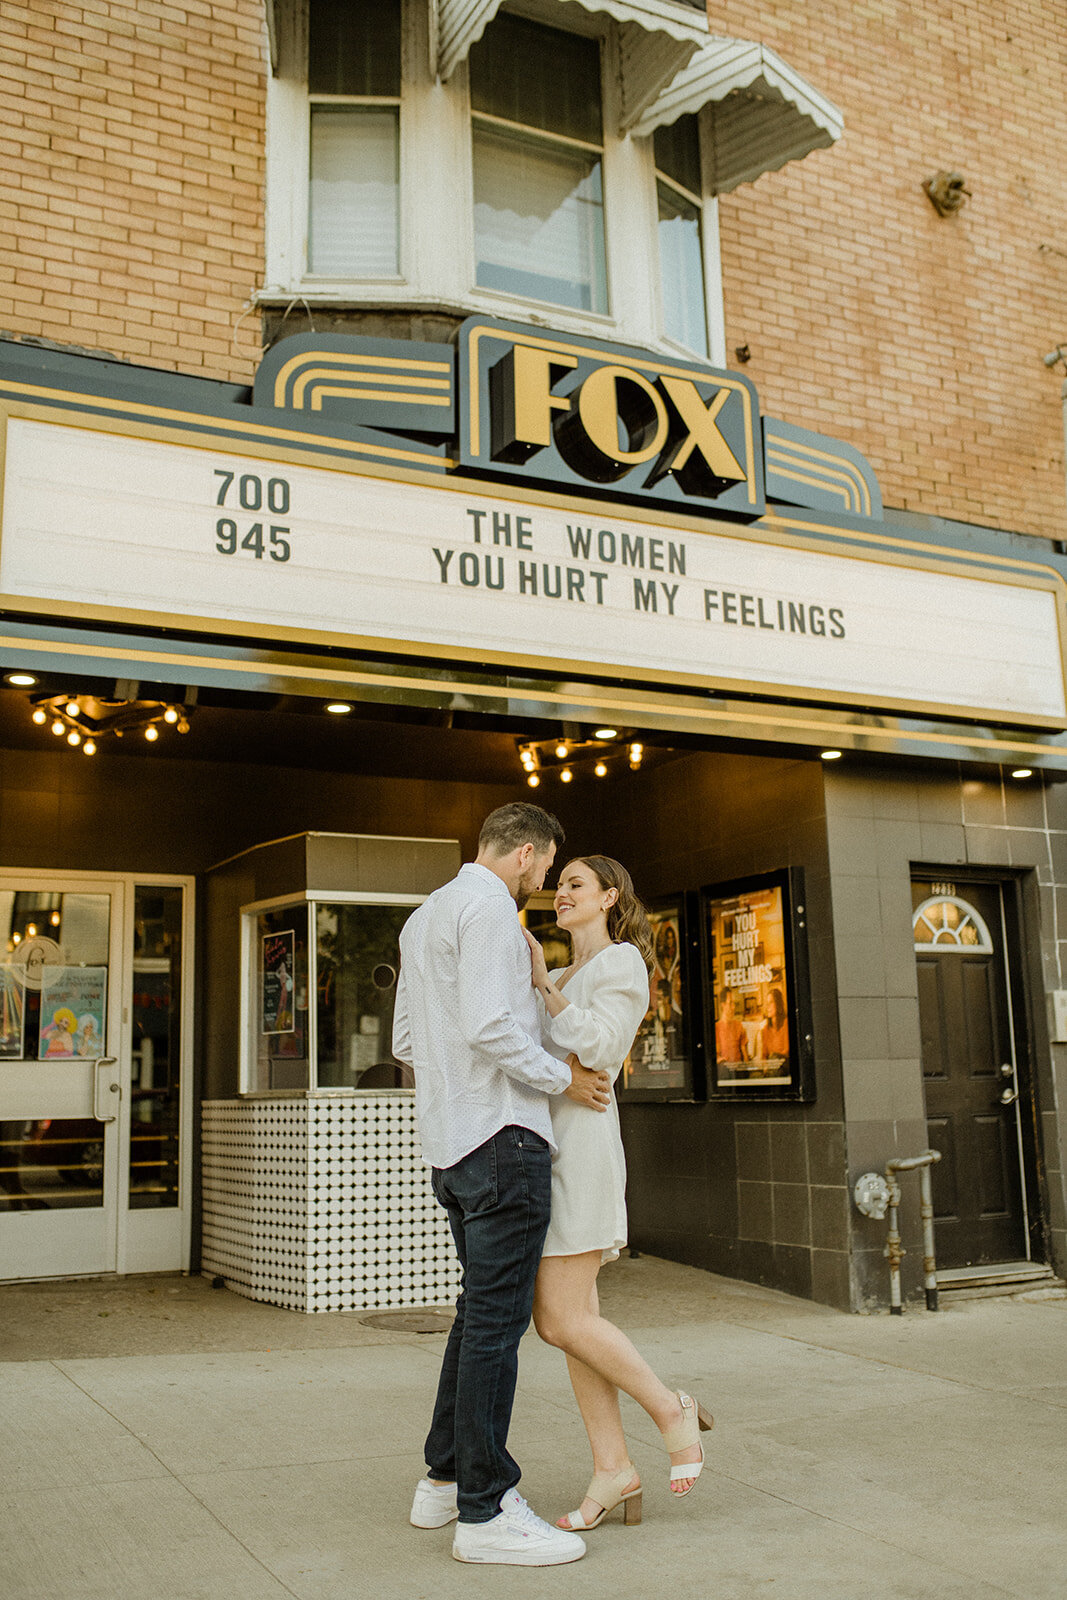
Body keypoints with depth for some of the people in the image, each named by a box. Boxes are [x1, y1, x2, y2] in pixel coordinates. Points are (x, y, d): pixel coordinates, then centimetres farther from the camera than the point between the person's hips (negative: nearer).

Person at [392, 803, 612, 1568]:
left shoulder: (425, 916, 19)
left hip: (451, 1144, 10)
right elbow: (489, 1025, -22)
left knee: (481, 1312, 17)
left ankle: (445, 1479, 24)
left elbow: (406, 1040, 21)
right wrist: (564, 1078, -10)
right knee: (497, 1318, -5)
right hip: (502, 1137, -10)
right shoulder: (489, 908, -10)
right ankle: (486, 1511, 0)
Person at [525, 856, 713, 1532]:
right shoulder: (561, 980, 23)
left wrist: (542, 983, -15)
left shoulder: (622, 961, -2)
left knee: (563, 1320, -11)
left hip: (579, 1146, -9)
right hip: (541, 1147, 9)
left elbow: (600, 1050, -15)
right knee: (568, 1318, 4)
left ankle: (671, 1409, 7)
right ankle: (614, 1468, 9)